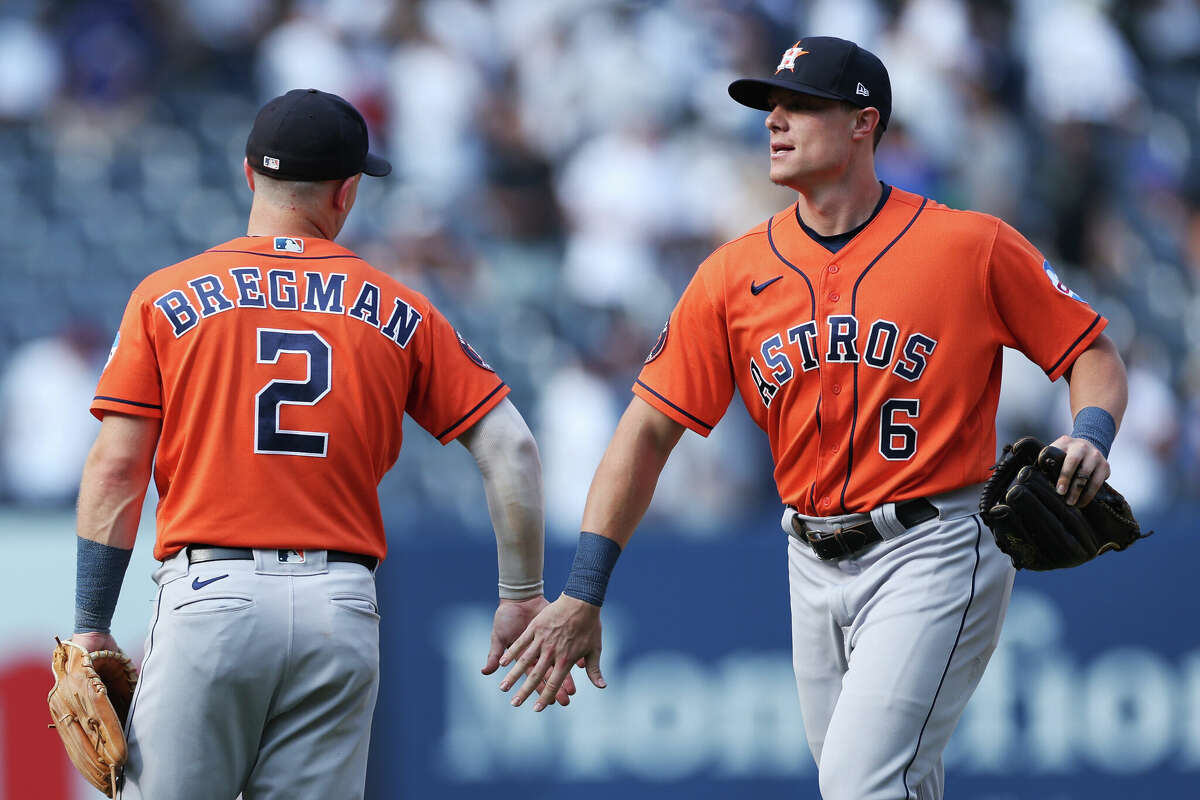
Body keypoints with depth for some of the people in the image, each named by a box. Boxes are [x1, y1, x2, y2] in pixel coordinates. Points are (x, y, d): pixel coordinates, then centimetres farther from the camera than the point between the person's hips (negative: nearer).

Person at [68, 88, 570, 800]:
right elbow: (510, 450, 6)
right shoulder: (399, 312, 10)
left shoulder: (167, 299, 6)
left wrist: (91, 631, 4)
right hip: (343, 608, 2)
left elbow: (116, 471, 1)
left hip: (209, 598, -2)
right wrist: (523, 597, 12)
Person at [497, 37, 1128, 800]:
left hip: (932, 554, -5)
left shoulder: (973, 246, -6)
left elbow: (1092, 352, 2)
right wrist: (582, 595, -4)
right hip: (816, 563, 5)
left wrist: (1090, 436, -21)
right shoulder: (736, 273, 4)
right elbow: (650, 429, 3)